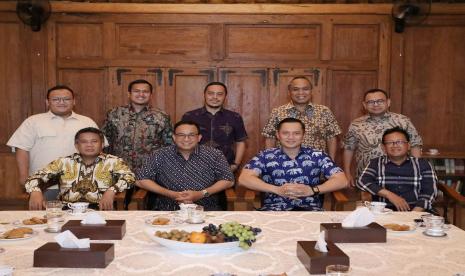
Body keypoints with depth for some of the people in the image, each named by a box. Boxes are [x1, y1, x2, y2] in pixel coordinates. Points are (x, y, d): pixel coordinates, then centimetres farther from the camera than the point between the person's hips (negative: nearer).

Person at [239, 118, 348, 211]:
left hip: (310, 208, 1)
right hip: (275, 208, -1)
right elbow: (244, 179, -7)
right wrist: (277, 190, -19)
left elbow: (342, 181, 2)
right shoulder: (265, 156, 6)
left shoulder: (317, 156, 8)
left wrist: (312, 190, -16)